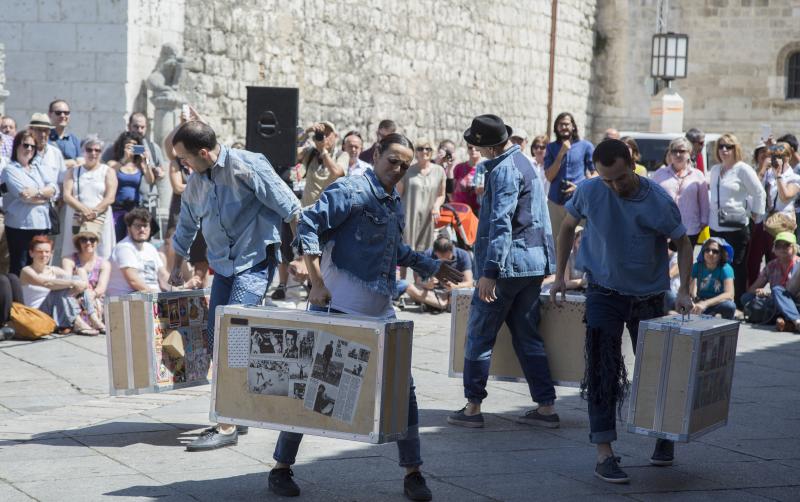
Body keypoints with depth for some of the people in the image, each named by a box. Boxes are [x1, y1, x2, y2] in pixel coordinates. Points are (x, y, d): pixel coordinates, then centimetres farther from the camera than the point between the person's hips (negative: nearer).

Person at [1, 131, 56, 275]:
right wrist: (46, 195, -3)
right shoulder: (10, 170, -1)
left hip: (42, 224, 6)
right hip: (20, 225, -6)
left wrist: (37, 192, -14)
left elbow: (54, 188, 3)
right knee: (19, 268, -4)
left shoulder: (37, 168, 18)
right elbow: (25, 196, -14)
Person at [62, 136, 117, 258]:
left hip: (100, 219, -2)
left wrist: (94, 212, -13)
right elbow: (67, 196, 4)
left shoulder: (108, 172, 12)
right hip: (76, 219, 2)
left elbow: (110, 198, 0)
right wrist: (84, 209, -12)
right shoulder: (73, 171, 17)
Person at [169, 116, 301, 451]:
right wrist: (176, 269, 30)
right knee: (217, 341, 7)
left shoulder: (246, 166, -16)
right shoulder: (195, 182, 7)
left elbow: (289, 208, -16)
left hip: (255, 262, -8)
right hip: (223, 265, 8)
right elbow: (186, 227, 23)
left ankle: (227, 427, -14)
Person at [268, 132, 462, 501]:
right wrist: (316, 283, -22)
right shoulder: (351, 190, -9)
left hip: (380, 314, 7)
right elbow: (309, 225, -17)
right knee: (311, 386, 0)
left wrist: (432, 267, 33)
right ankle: (281, 468, 13)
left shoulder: (395, 204, 17)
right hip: (337, 308, -7)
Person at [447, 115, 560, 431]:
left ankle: (472, 407, 4)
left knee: (479, 335, 1)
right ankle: (546, 407, 10)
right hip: (534, 263, 9)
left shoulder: (504, 170, -14)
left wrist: (489, 271, -25)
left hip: (507, 263, -9)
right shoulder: (523, 162, 16)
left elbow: (501, 223, -22)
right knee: (528, 336, 12)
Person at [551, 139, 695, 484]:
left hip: (648, 296, 0)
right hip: (604, 292, 0)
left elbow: (682, 242, -4)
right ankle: (604, 454, -4)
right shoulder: (589, 192, -14)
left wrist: (684, 291, -13)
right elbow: (568, 226, 4)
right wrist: (559, 276, 2)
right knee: (602, 371, -7)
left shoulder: (659, 200, -17)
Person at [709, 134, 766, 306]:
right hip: (716, 227, 6)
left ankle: (738, 305, 3)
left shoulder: (743, 169, -6)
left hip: (736, 227, -6)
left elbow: (759, 193, -5)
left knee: (737, 268, -1)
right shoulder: (715, 170, 14)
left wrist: (756, 214, -3)